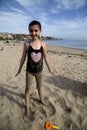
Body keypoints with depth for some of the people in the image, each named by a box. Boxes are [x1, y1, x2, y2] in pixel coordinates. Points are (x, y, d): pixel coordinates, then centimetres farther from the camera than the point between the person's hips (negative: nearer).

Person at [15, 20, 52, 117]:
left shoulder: (43, 44, -11)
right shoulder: (27, 44, -15)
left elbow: (45, 57, 0)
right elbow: (23, 58, -5)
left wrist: (49, 68, 8)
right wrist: (19, 69, 3)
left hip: (39, 71, 2)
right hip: (29, 71, -1)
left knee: (39, 87, 23)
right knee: (28, 89, 11)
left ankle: (41, 100, 48)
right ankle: (27, 107, 31)